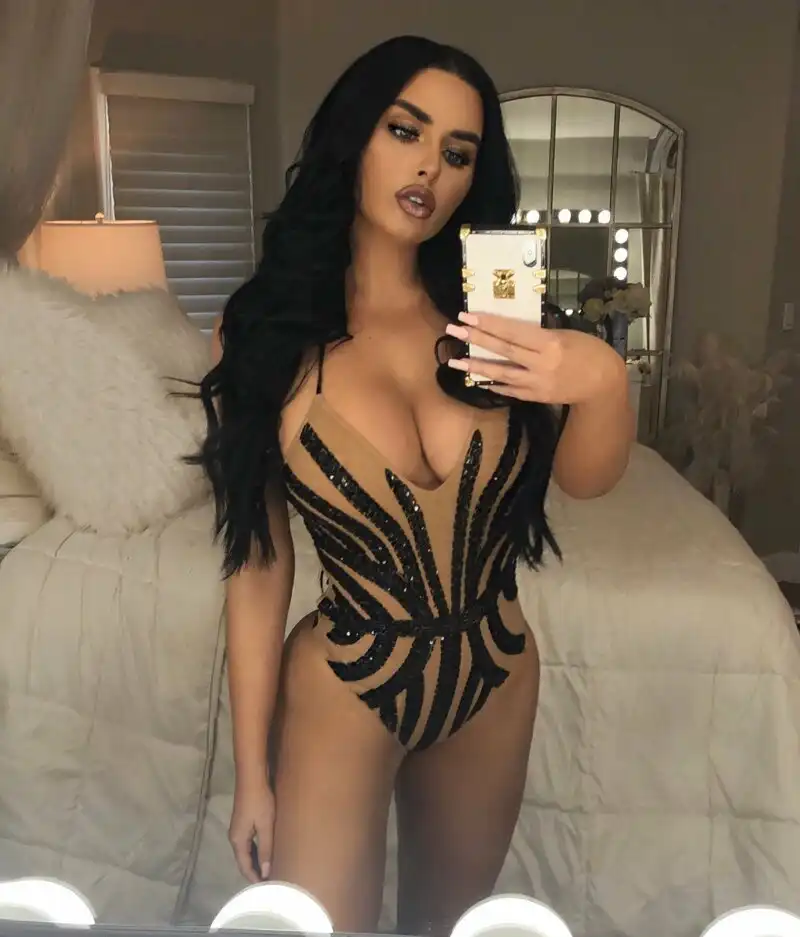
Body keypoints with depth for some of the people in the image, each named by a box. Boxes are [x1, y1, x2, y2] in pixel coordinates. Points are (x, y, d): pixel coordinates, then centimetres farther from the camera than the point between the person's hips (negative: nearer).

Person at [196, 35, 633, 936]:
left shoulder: (485, 312, -5)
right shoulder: (265, 334, -13)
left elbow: (586, 477, -11)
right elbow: (256, 564, -10)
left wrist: (602, 381, -34)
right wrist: (252, 772, -4)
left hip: (495, 677, 4)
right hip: (344, 686, -3)